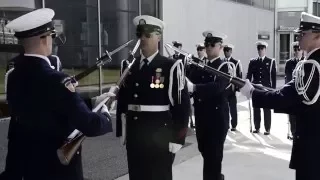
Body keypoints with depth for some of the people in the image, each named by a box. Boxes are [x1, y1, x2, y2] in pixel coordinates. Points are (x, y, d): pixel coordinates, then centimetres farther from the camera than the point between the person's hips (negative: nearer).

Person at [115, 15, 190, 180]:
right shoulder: (129, 67, 7)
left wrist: (177, 139, -10)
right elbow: (122, 100, 10)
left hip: (160, 139, -4)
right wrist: (121, 132, 8)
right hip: (134, 138, 5)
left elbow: (182, 105, -8)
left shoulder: (171, 67, -8)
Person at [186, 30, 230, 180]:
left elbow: (218, 87, -27)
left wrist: (193, 87, -40)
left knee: (213, 156, 0)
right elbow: (192, 81, 4)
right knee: (205, 151, 19)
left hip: (217, 118, -6)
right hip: (201, 117, 7)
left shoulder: (224, 67, -8)